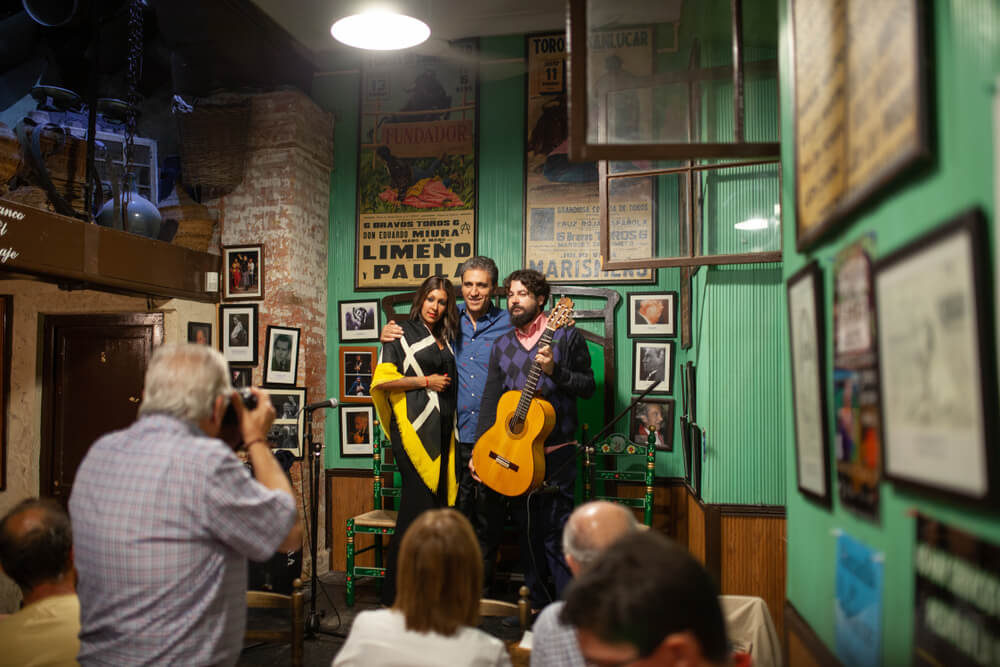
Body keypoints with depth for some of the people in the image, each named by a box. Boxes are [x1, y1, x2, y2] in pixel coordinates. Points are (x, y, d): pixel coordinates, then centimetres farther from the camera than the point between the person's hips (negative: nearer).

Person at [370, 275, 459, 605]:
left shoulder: (446, 339, 20)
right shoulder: (403, 334, 1)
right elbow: (382, 380, -8)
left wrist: (449, 382, 13)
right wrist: (425, 382, -8)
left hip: (443, 427, 7)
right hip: (414, 427, -6)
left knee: (439, 500, 5)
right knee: (418, 503, -9)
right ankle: (398, 590, 1)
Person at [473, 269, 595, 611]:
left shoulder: (566, 336, -1)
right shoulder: (502, 345, 12)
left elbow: (588, 386, -3)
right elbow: (491, 398, 10)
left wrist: (555, 371, -19)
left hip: (555, 451, -5)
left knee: (555, 530, -4)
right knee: (527, 529, 12)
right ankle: (538, 602, 25)